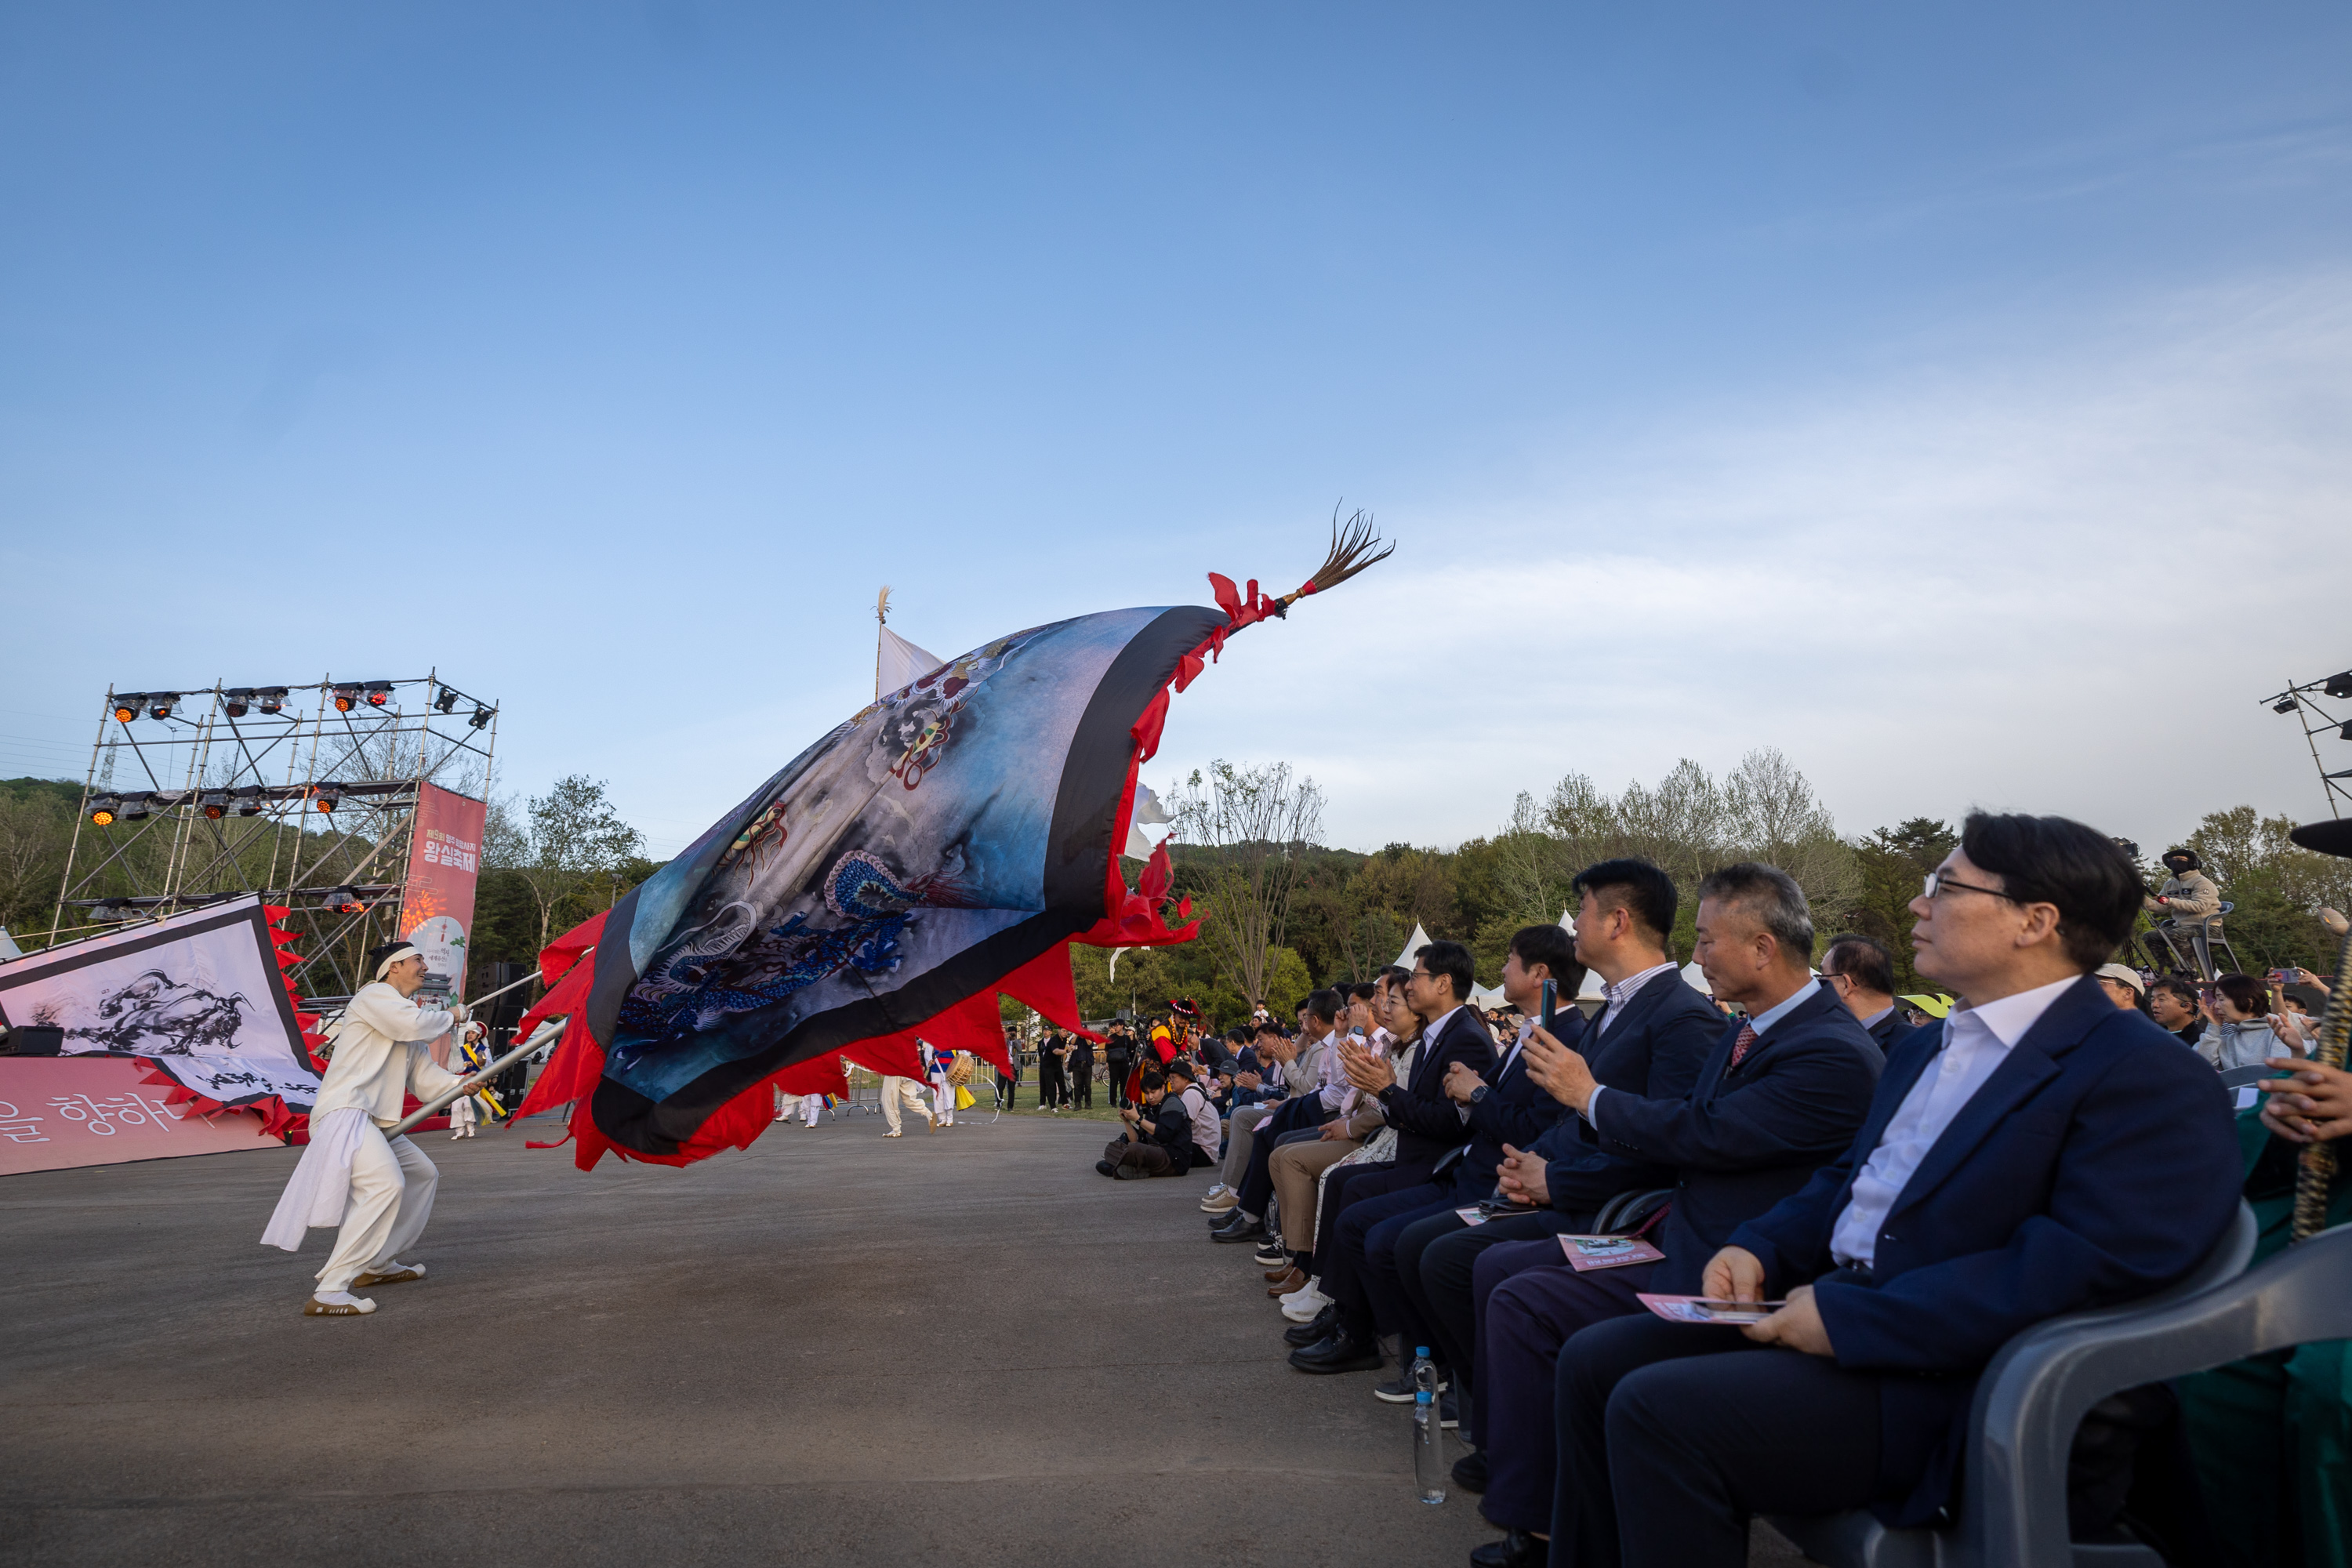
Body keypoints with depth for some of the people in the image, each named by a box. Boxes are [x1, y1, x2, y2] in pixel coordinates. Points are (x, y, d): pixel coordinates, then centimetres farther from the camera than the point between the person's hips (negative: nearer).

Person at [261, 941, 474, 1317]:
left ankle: (378, 1263, 28)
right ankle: (329, 1292, -29)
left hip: (374, 1122, 11)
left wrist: (461, 1083, -2)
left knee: (423, 1174, 21)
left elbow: (424, 1077, 17)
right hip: (344, 1113, -11)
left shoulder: (407, 1020, 23)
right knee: (386, 1184, -27)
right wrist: (452, 1015, -3)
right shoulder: (375, 996, -4)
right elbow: (414, 1024, -23)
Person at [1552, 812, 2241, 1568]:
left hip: (1939, 1377, -9)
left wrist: (1849, 1316, -24)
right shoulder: (1924, 1050, 18)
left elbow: (2085, 1264, -24)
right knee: (1596, 1361, -1)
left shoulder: (2150, 1080, -13)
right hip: (1834, 1315, 9)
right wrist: (1756, 1249, 2)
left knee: (1658, 1411, -24)